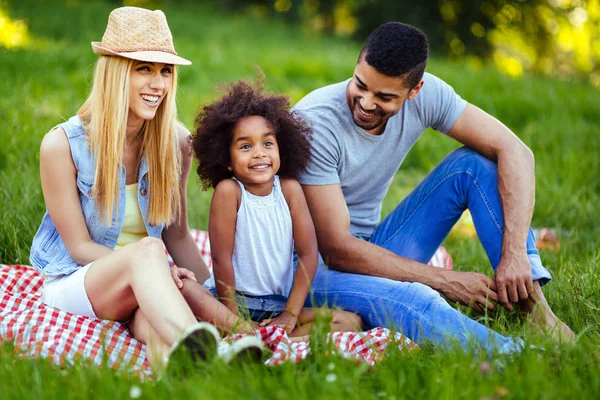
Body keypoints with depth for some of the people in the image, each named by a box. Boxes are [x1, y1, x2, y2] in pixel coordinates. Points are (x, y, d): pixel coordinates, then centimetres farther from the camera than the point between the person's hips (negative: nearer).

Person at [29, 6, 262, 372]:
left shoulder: (176, 141, 0)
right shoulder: (63, 145, -11)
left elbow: (178, 235, 9)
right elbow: (79, 246, -9)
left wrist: (216, 301, -4)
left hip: (146, 286, 4)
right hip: (75, 283, -4)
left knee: (155, 321, -34)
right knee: (147, 249, -37)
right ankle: (199, 352, -65)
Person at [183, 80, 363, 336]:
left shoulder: (289, 189, -2)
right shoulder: (229, 190, -11)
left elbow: (308, 253, -3)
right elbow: (221, 258, -13)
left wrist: (290, 314, -10)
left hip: (277, 305, 3)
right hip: (233, 299, -3)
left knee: (351, 322, -16)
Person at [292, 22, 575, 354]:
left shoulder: (424, 95, -10)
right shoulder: (315, 123, -24)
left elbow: (514, 152, -11)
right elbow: (337, 251, -26)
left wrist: (515, 254, -24)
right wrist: (447, 281, -24)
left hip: (374, 249, 6)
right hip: (318, 265, -6)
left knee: (472, 162, -9)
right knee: (409, 299, -39)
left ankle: (534, 308, -17)